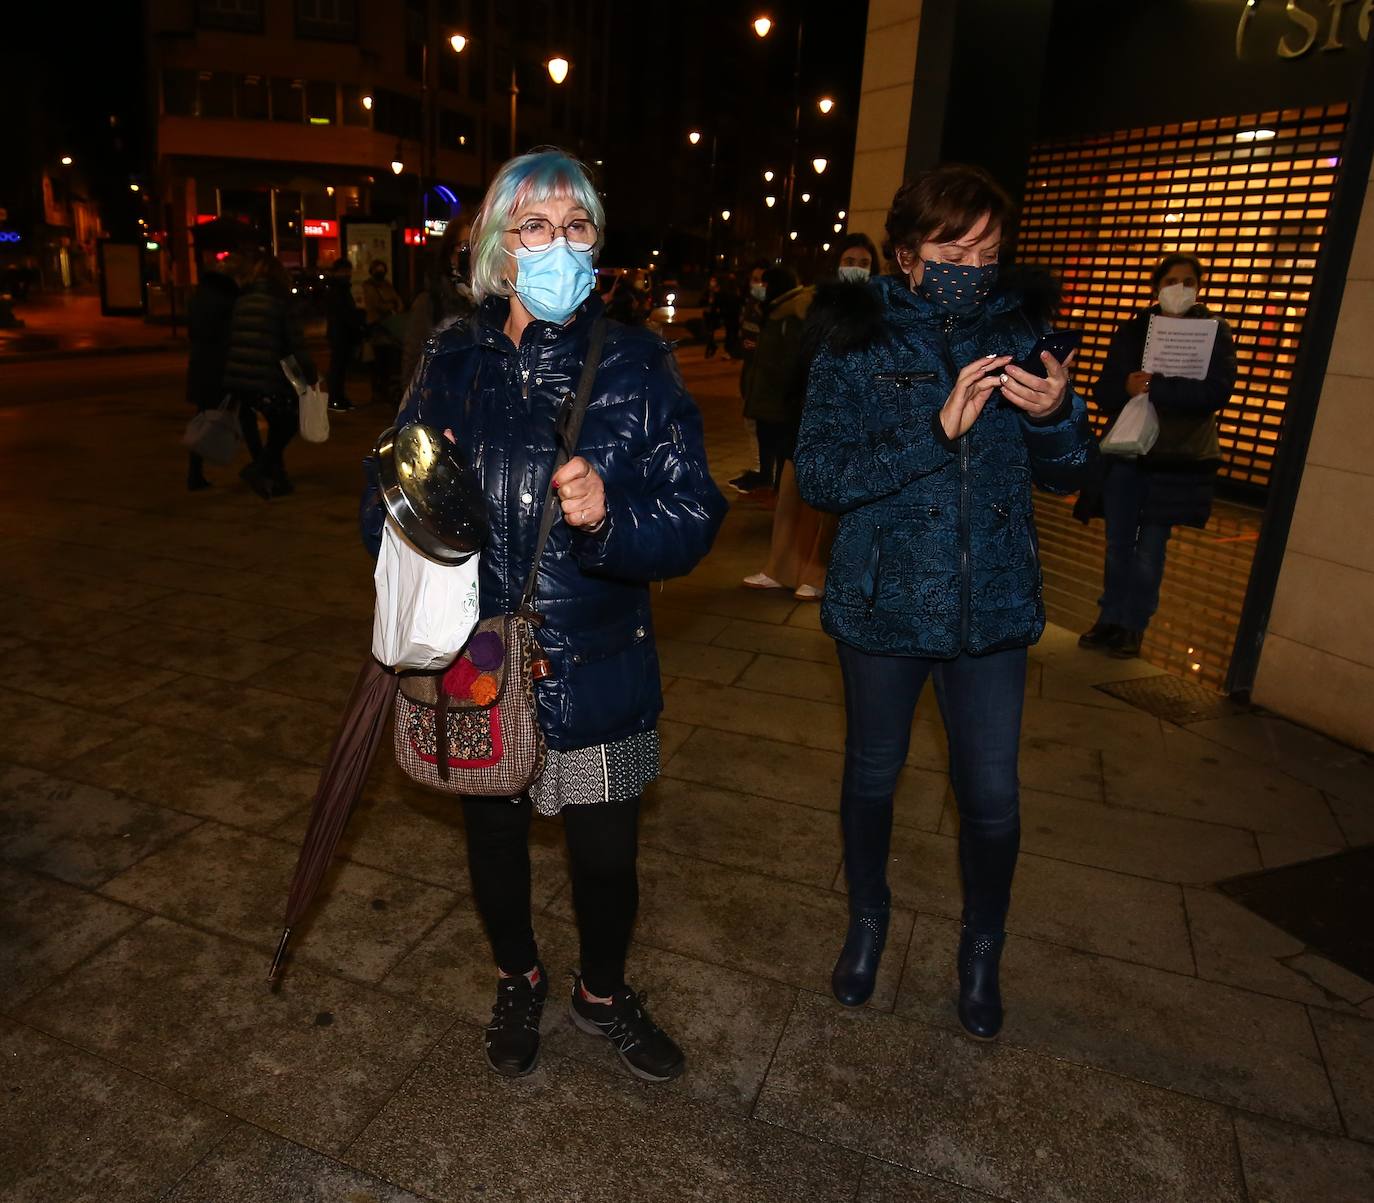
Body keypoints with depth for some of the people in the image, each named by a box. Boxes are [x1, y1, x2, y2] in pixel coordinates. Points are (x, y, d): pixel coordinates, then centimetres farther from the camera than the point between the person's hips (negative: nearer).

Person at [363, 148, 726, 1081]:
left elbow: (694, 516, -12)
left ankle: (604, 994, 45)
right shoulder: (453, 363, 0)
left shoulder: (638, 363, -6)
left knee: (607, 859, 11)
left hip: (597, 668, -1)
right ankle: (519, 983, 52)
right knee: (495, 837, 21)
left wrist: (610, 516, -31)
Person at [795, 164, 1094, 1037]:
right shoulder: (859, 345, -7)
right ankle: (867, 923, 43)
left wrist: (1056, 415, -19)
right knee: (873, 777, 16)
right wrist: (938, 430, -27)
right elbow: (819, 476, -17)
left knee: (992, 796, 9)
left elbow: (1067, 476, 3)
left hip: (993, 606, 2)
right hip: (884, 603, -1)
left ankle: (983, 950, 37)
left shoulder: (1019, 333, -1)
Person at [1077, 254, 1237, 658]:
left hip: (1178, 458, -3)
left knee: (1149, 549, 0)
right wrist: (1127, 387, -20)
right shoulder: (1132, 330, 8)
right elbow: (1103, 393, 3)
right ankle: (1110, 618, 19)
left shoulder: (1215, 331, -1)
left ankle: (1133, 627, 12)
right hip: (1124, 451, 3)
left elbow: (1217, 392, -15)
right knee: (1118, 545, 7)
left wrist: (1151, 388, -22)